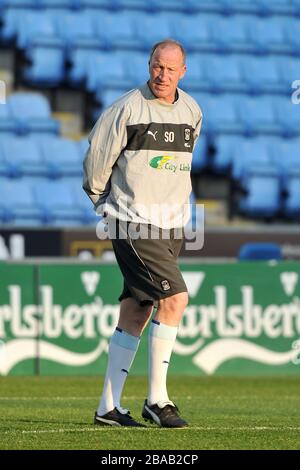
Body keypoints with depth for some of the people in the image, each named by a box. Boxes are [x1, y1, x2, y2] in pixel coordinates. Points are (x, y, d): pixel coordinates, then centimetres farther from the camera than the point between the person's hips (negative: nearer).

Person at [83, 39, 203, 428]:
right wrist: (101, 200, 12)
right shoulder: (127, 109, -10)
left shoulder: (192, 112, 10)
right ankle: (157, 399, -10)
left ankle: (109, 406, 12)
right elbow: (97, 156, 0)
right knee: (174, 297, -18)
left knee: (135, 314, 7)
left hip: (172, 224, 6)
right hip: (133, 222, -6)